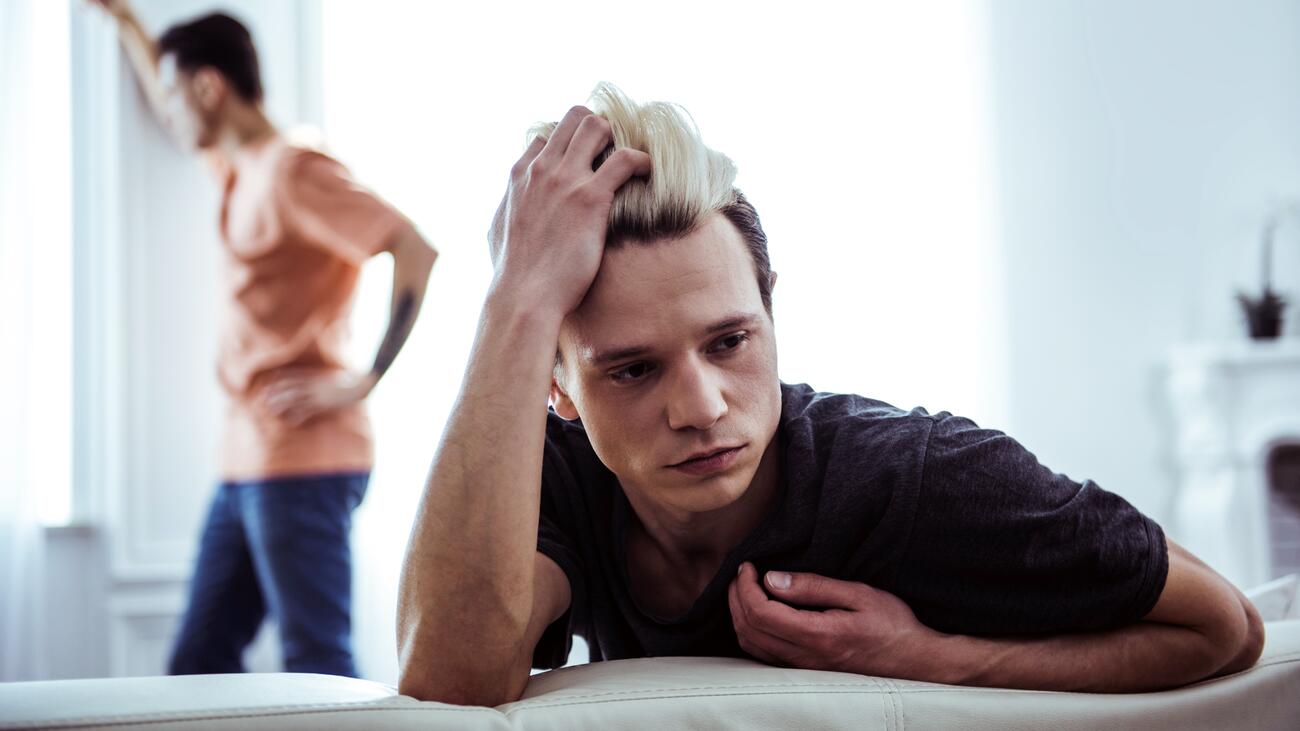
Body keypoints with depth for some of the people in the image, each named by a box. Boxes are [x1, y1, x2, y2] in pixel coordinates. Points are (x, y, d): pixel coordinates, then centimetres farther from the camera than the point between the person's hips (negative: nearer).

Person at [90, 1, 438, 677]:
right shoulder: (240, 169, 17)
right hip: (248, 466, 10)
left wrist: (360, 383, -20)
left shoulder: (293, 170, -11)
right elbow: (176, 110, 39)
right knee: (197, 667, 11)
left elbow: (419, 257, -22)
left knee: (317, 672, -8)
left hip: (302, 463, -10)